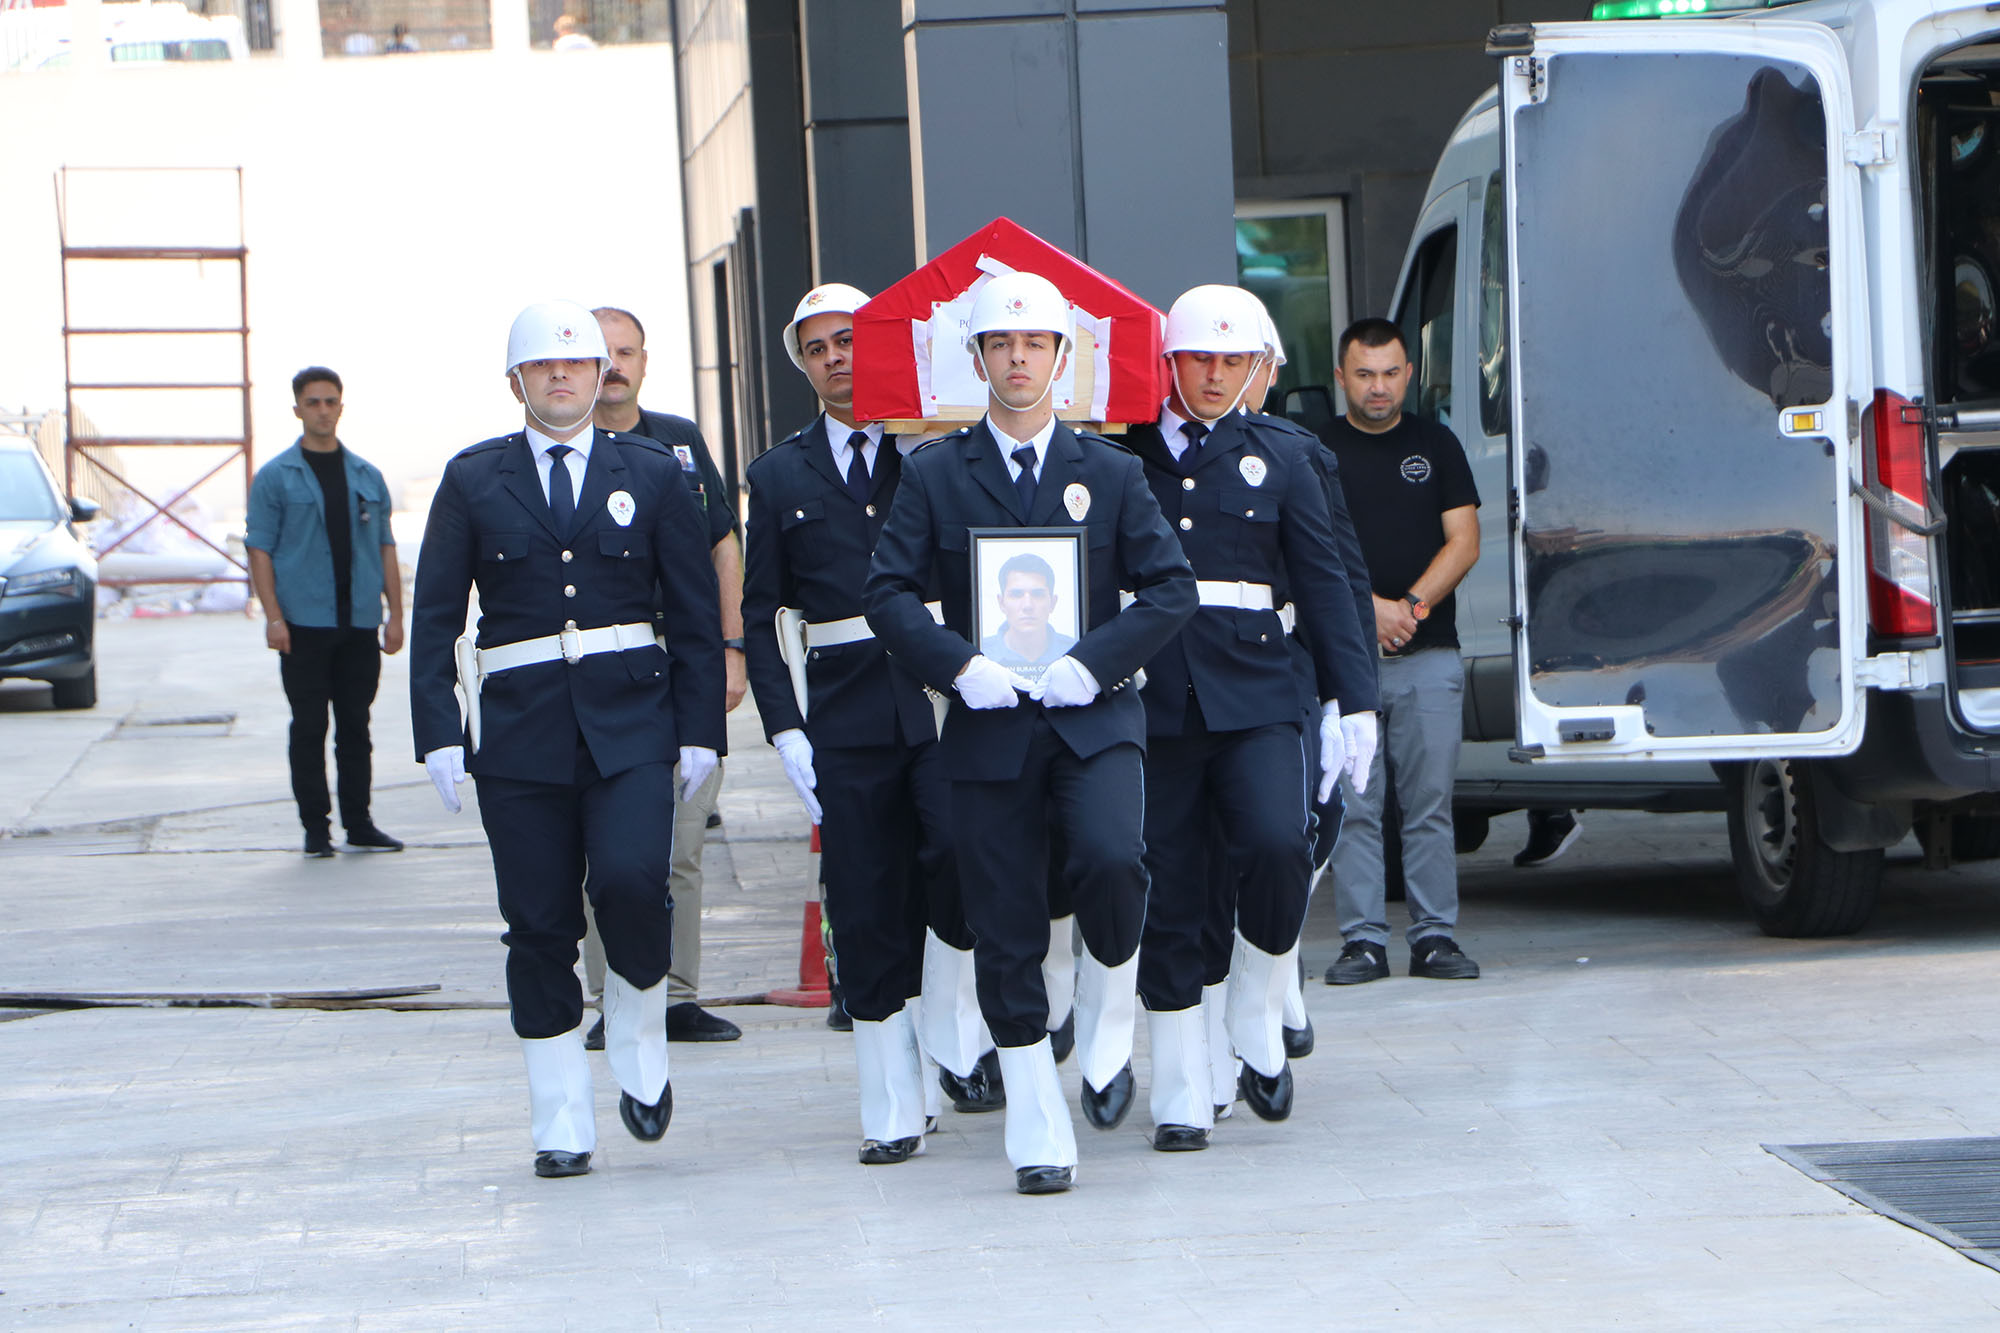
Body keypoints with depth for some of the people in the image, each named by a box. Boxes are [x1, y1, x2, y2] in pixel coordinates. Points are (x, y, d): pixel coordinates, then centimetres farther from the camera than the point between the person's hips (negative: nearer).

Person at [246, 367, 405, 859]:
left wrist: (395, 613, 6)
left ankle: (359, 823, 12)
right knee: (309, 727, -1)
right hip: (304, 624, -3)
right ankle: (315, 827, 5)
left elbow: (385, 547, 14)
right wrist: (273, 617, -12)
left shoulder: (367, 477, 12)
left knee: (355, 725, 7)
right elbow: (260, 550, -2)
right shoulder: (275, 477, 1)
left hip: (360, 623, 3)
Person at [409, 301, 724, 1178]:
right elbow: (435, 618, 6)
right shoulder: (473, 482, 8)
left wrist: (700, 730, 2)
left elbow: (695, 612, 9)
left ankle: (639, 1046, 5)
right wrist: (439, 734, -3)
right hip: (519, 727, 1)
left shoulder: (651, 473, 9)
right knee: (540, 923, 0)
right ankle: (560, 1124, 9)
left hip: (630, 719, -1)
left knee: (630, 877, -22)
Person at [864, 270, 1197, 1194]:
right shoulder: (933, 475, 7)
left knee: (1111, 860, -27)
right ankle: (1038, 1135, 8)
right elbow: (887, 591, 2)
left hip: (1095, 715, 0)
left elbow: (1172, 588, 4)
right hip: (989, 727, 1)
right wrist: (959, 665, -13)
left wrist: (1093, 662, -10)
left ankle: (1107, 1033, 1)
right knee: (1005, 929, -1)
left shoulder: (1111, 474, 9)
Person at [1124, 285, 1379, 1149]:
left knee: (1275, 846, -22)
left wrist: (1350, 698, 3)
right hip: (1151, 700, 0)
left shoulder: (1279, 458, 11)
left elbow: (1323, 583, 10)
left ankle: (1258, 1027, 1)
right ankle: (1181, 1098, 8)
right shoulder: (1124, 455, 8)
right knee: (1166, 891, 0)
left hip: (1254, 694, 0)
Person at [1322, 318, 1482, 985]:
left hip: (1429, 655, 1)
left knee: (1430, 804, 0)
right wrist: (1369, 607, -12)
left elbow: (1463, 541, 5)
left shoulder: (1436, 445, 12)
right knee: (1354, 807, -3)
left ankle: (1435, 936, 4)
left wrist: (1411, 607, -9)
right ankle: (1363, 941, 1)